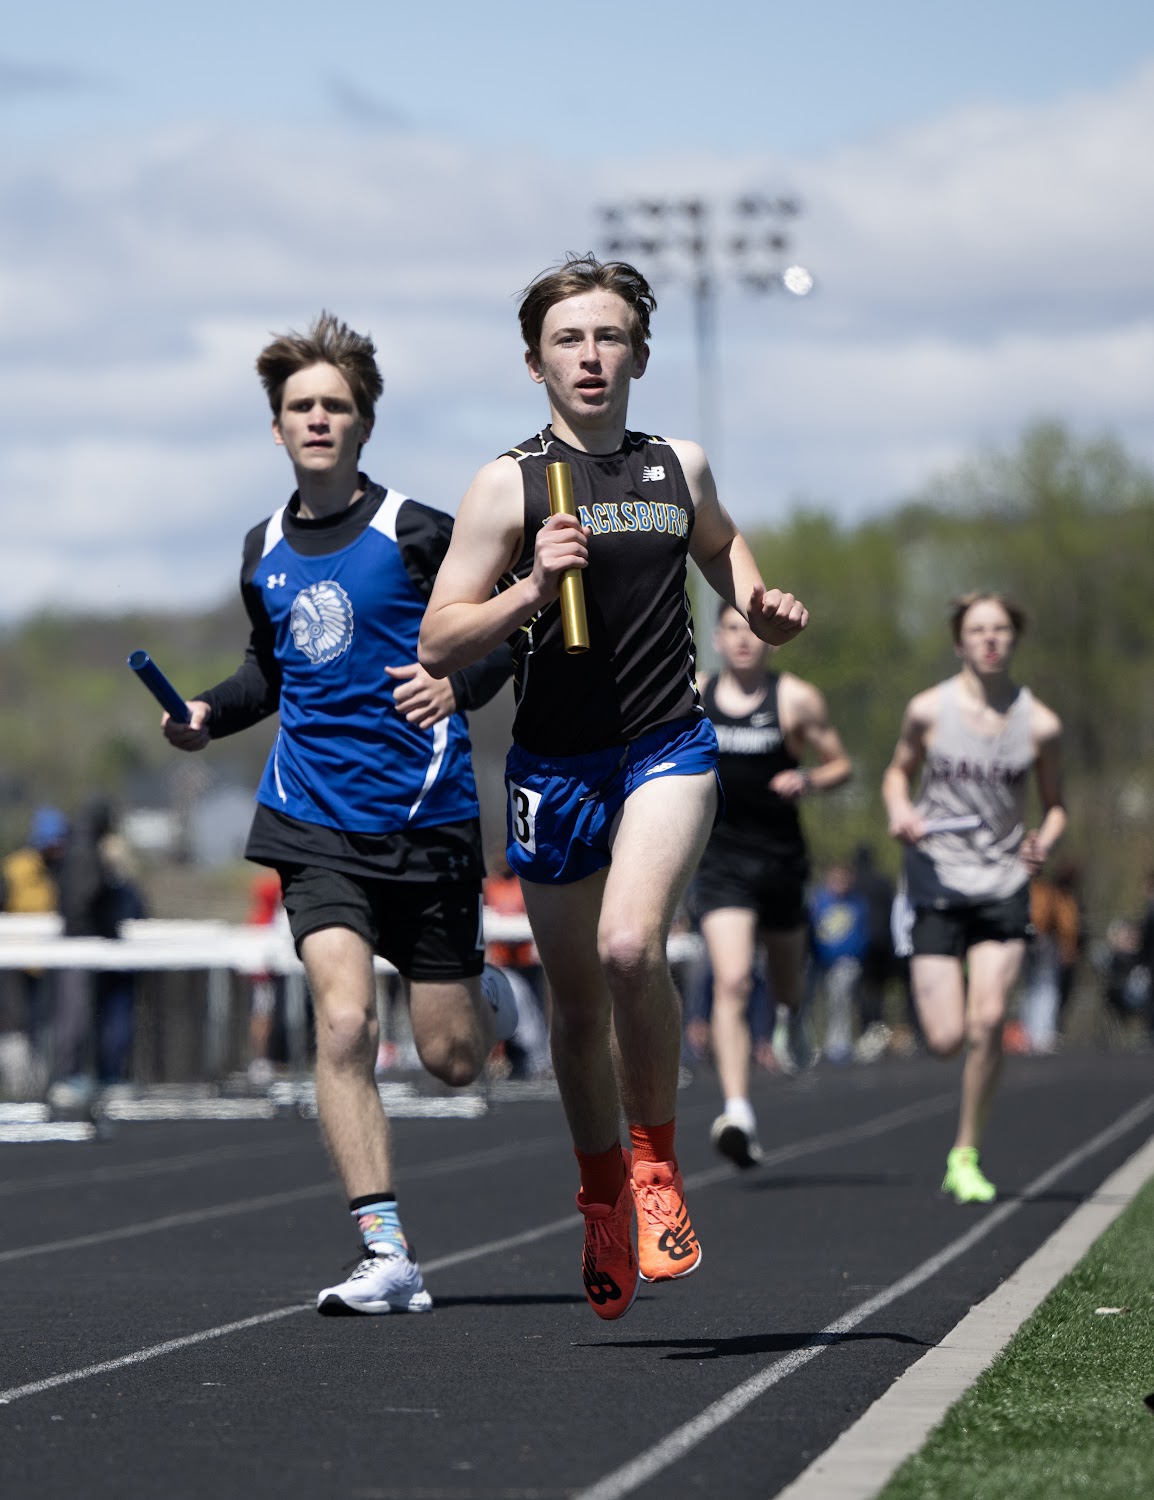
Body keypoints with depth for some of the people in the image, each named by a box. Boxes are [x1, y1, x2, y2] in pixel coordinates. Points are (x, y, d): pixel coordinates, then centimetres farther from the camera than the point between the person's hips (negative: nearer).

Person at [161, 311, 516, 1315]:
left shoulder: (417, 534, -6)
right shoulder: (264, 553, 10)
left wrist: (457, 684, -18)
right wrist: (208, 714, 8)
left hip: (426, 816, -2)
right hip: (314, 820, 2)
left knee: (451, 1058, 3)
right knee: (343, 1023, -18)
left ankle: (488, 997, 42)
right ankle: (388, 1255, -16)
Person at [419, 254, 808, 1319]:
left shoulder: (682, 467, 7)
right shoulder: (508, 486, -2)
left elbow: (719, 541, 31)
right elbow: (438, 645, -5)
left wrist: (758, 603, 11)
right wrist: (533, 585, -19)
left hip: (667, 750, 0)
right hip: (554, 767, 0)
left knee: (630, 948, -25)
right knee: (579, 1003, 9)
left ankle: (656, 1164, -6)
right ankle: (604, 1201, 31)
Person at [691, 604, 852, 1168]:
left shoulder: (796, 699, -2)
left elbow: (841, 764, 4)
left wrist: (809, 780, -16)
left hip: (780, 858, 1)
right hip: (720, 860, -1)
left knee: (785, 979, 18)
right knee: (731, 982, -18)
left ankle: (794, 1015, 58)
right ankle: (738, 1112, -25)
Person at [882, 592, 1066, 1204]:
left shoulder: (1040, 724, -1)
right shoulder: (928, 710, -2)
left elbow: (1055, 805, 11)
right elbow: (899, 770, 14)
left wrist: (1044, 840, -10)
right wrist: (899, 810, -8)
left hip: (1004, 882, 1)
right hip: (937, 877, 0)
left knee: (988, 1021, -15)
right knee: (946, 1039, -7)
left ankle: (966, 1154, 0)